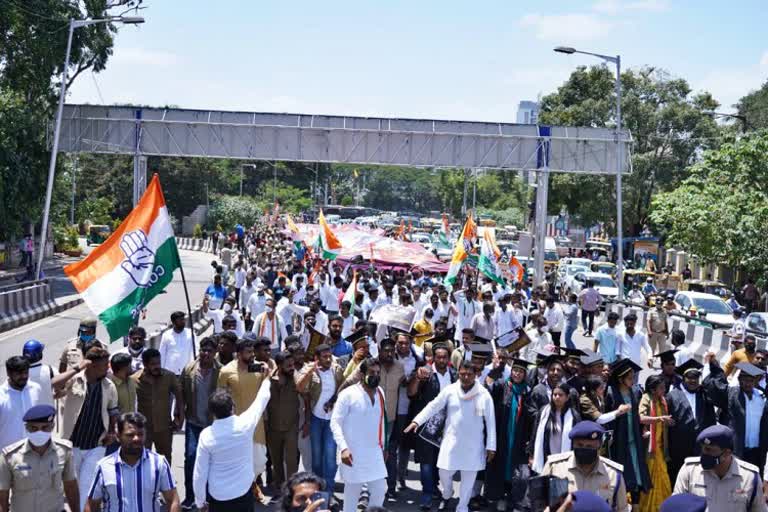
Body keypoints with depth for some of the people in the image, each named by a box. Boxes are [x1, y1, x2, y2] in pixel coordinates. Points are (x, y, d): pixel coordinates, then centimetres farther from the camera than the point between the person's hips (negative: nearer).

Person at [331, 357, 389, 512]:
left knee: (380, 490, 7)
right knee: (352, 493, 3)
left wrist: (382, 445, 19)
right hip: (354, 453, -6)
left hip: (375, 453, 6)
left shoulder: (380, 392, 6)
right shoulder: (348, 394, -14)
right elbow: (335, 423, -15)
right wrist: (343, 448, -25)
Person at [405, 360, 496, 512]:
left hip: (473, 444, -1)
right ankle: (447, 495, 40)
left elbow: (490, 421, -4)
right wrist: (417, 421, -15)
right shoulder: (450, 390, -5)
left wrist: (491, 446, -5)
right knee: (444, 473, 6)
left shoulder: (484, 394, -8)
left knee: (468, 479, 8)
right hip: (451, 441, 1)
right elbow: (433, 406, -3)